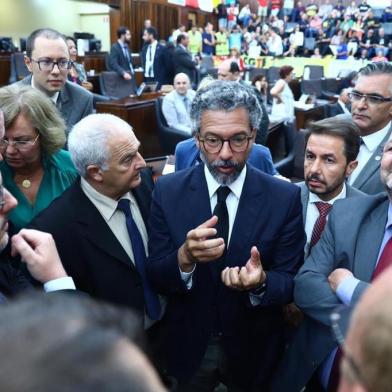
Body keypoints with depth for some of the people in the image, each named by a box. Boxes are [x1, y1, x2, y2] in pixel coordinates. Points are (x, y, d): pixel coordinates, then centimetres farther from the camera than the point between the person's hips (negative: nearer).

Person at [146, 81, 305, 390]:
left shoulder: (284, 197, -14)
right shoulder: (168, 191, -12)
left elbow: (290, 282, -11)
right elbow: (155, 277, -12)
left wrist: (261, 283, -33)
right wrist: (185, 258, -33)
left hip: (253, 349, 0)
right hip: (188, 346, 1)